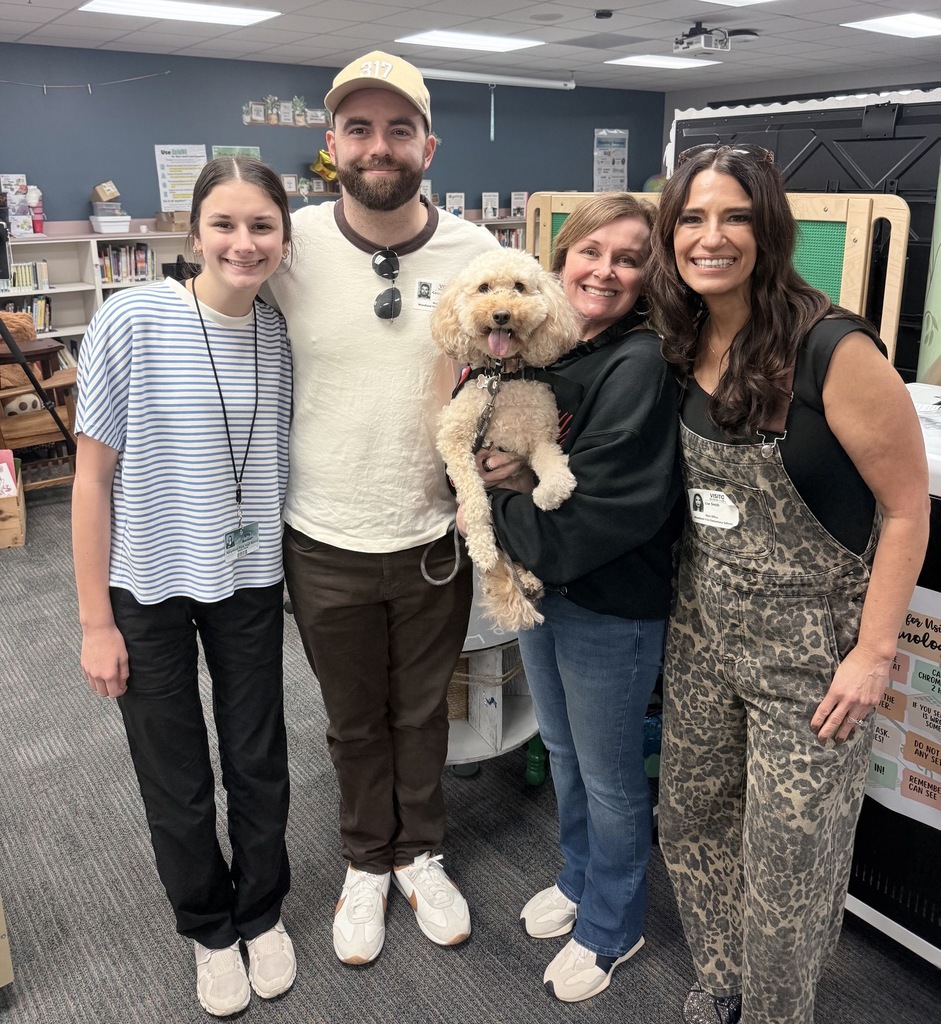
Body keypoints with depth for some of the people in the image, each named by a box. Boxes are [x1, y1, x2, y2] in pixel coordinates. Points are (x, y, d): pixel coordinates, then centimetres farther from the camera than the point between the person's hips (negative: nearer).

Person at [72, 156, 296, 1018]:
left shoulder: (283, 334, -3)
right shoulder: (130, 323, -15)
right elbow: (94, 477, -10)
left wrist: (300, 573, 4)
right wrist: (95, 622, -8)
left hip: (250, 585, 3)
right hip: (149, 590, -2)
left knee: (260, 765, 15)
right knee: (177, 783, 13)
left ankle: (262, 913, 43)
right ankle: (209, 928, 40)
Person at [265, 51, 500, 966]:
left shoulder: (478, 253, -6)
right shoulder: (291, 246, -9)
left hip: (435, 537, 1)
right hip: (325, 544, 0)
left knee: (422, 712, 19)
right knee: (354, 722, 18)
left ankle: (420, 855, 44)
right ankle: (367, 864, 43)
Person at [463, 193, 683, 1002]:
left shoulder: (641, 365, -21)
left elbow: (607, 508, -27)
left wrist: (499, 517, -16)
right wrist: (489, 468, -17)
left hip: (610, 605, -7)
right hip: (539, 584, 7)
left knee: (609, 778, 13)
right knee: (564, 751, 25)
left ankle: (611, 928, 38)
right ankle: (581, 880, 51)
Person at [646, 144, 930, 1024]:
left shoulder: (832, 349, -20)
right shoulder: (683, 347, 0)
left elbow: (907, 504, -14)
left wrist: (873, 653, -15)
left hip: (810, 647, -6)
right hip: (701, 630, 6)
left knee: (786, 859, 8)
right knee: (690, 822, 19)